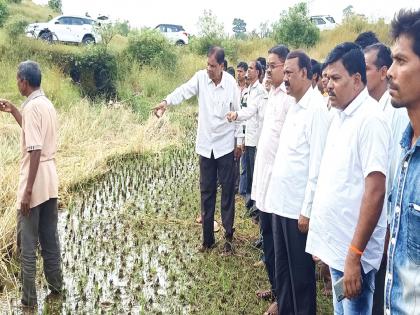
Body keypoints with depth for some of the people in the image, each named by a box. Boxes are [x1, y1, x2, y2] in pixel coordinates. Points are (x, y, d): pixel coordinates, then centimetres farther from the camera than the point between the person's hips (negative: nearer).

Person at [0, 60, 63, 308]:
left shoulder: (31, 106, -16)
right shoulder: (48, 104, 11)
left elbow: (35, 150, -21)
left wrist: (28, 190, -19)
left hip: (35, 183, -8)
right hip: (51, 181, 8)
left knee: (28, 243, 2)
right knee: (50, 238, 17)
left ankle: (29, 298, 10)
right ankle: (56, 285, 28)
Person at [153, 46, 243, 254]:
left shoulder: (231, 83, -7)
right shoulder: (201, 77, -4)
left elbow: (237, 112, 0)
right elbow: (185, 90, -19)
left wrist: (239, 140, 1)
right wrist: (166, 101, -38)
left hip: (226, 146, -2)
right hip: (205, 145, 2)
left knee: (227, 191, 5)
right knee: (206, 192, 10)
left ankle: (228, 237, 15)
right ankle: (207, 238, 22)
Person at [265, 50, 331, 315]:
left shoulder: (316, 108, -15)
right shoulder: (295, 107, 13)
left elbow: (317, 165, -18)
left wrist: (307, 210, -18)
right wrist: (275, 194, 14)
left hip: (299, 207, -8)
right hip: (282, 202, 8)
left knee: (301, 272, 6)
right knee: (282, 268, 19)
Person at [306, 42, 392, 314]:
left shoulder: (370, 119, -17)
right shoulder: (340, 116, 9)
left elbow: (375, 192, -22)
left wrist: (355, 255, -22)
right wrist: (323, 242, 14)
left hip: (353, 251, -8)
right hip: (335, 244, 8)